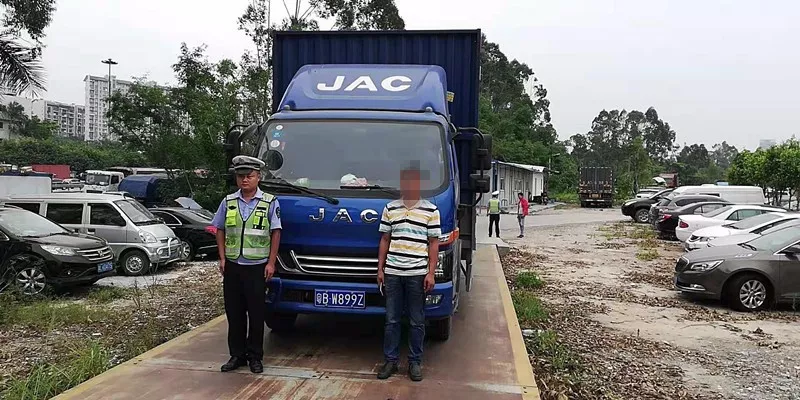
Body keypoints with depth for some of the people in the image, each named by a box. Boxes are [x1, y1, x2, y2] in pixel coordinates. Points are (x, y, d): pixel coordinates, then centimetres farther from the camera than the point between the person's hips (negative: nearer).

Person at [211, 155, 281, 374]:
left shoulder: (269, 202, -2)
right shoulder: (228, 202, 7)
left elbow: (275, 233, -1)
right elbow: (220, 231, 13)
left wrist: (271, 262, -6)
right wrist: (222, 258, 3)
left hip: (257, 267, -3)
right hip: (232, 266, 3)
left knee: (256, 313, 3)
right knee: (234, 313, 9)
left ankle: (255, 356, 16)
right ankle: (237, 355, 21)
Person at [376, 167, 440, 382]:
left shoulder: (431, 210, 2)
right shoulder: (390, 208, 9)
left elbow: (433, 244, 1)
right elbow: (384, 240, 12)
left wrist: (431, 273, -6)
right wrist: (380, 269, 7)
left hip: (417, 273, -2)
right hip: (392, 272, 2)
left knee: (417, 321, 6)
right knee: (391, 320, 9)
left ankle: (415, 362, 19)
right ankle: (390, 360, 20)